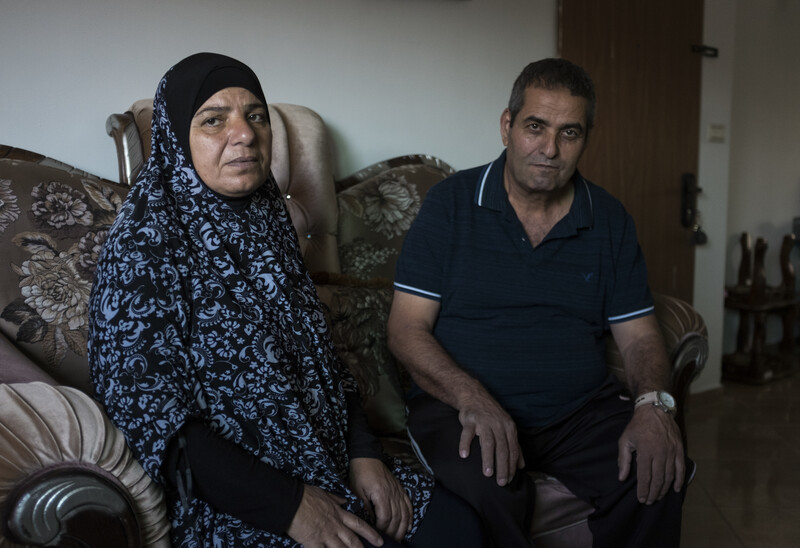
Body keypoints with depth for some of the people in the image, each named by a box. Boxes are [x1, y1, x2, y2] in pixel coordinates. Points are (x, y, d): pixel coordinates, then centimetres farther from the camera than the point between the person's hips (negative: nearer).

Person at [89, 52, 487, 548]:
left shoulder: (266, 220, 8)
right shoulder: (146, 242, -13)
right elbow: (154, 417, -17)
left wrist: (364, 452, -2)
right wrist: (287, 506, -20)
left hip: (325, 459, 6)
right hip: (225, 497, -6)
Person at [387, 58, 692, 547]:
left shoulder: (610, 221, 9)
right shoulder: (450, 204, -1)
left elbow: (639, 336, 8)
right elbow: (407, 328, -6)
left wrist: (653, 403, -14)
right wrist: (472, 398, -23)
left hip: (582, 408, 4)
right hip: (462, 405, -3)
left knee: (658, 478, -22)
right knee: (489, 490, -34)